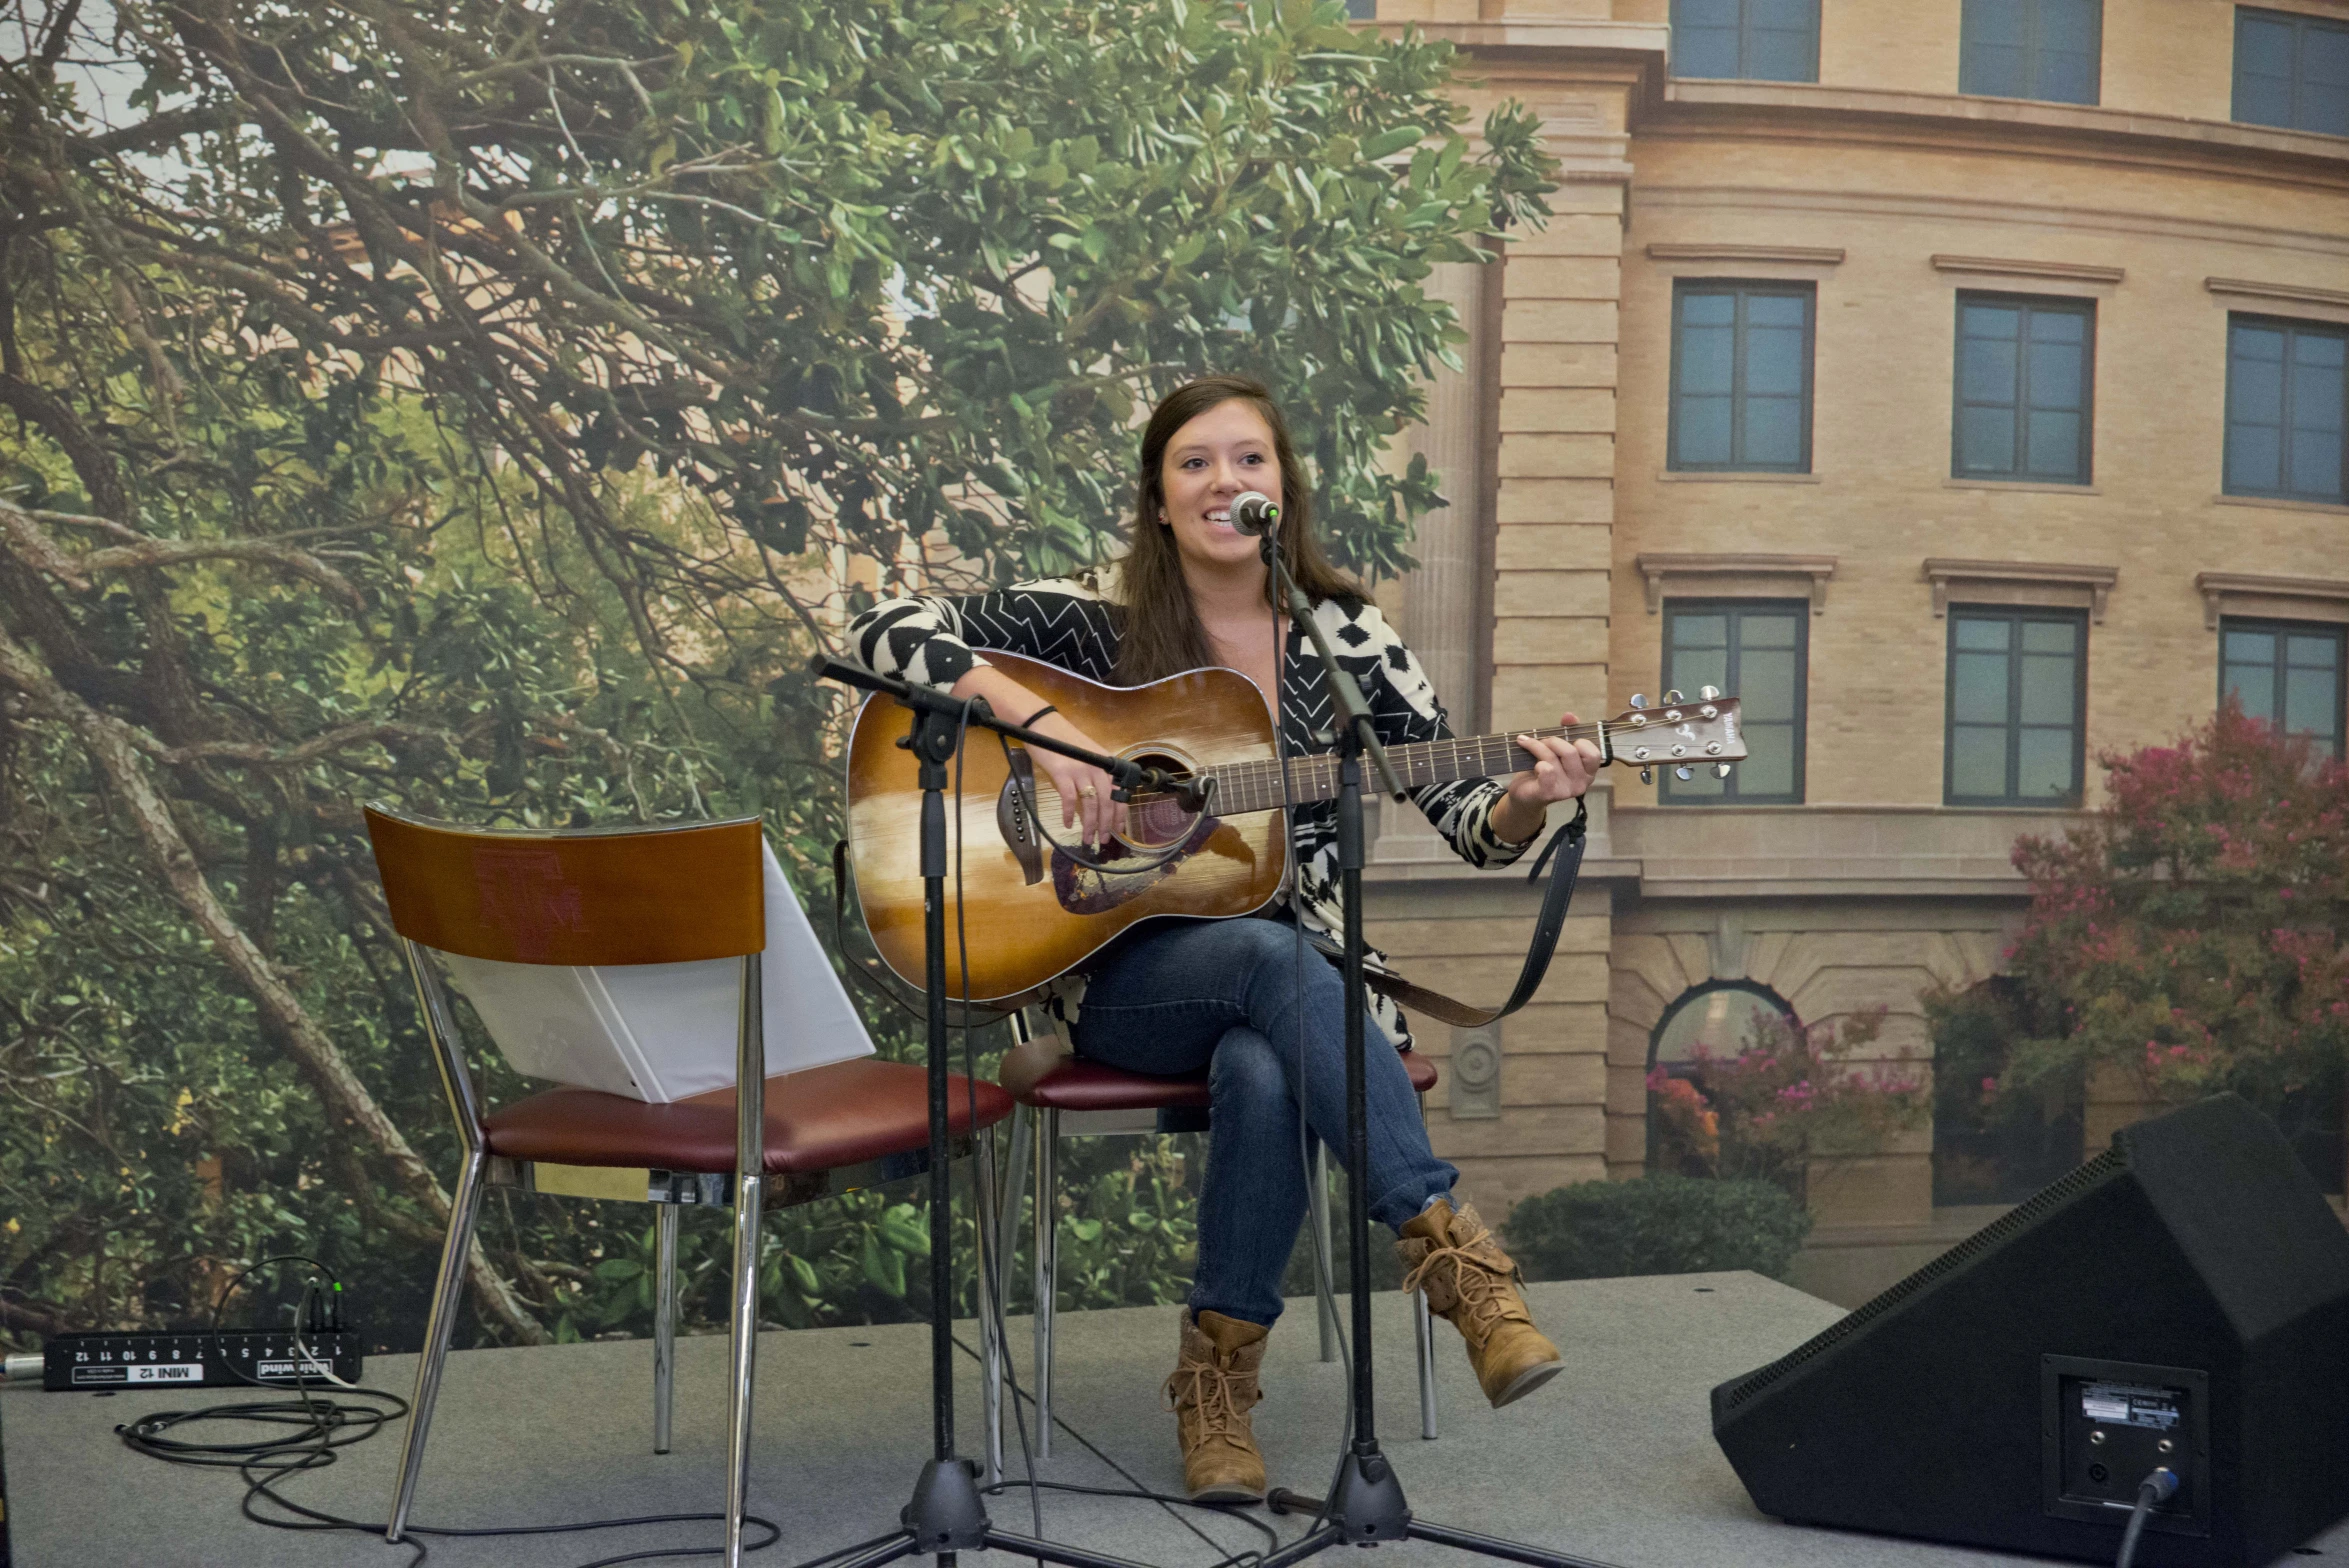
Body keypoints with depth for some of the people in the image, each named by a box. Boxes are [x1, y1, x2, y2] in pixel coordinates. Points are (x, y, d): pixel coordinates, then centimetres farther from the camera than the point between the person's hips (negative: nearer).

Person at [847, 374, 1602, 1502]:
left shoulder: (1342, 637, 4)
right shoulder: (1095, 620, -1)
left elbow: (1471, 823, 0)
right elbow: (882, 632, -10)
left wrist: (1526, 799, -24)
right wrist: (1034, 717, -22)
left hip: (1304, 973, 2)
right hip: (1125, 976, -1)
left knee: (1261, 1072, -34)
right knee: (1274, 958, -35)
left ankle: (1218, 1367, -17)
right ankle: (1449, 1242, -33)